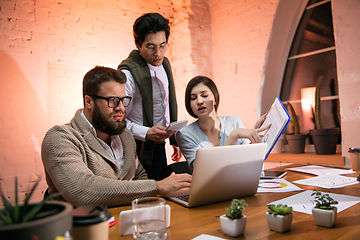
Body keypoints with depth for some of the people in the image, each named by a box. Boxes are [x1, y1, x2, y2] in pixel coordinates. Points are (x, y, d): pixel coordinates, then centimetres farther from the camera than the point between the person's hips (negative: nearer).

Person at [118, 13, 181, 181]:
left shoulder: (164, 64, 6)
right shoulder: (128, 74, -19)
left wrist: (174, 139, 17)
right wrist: (146, 133, -31)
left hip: (159, 146, 7)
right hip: (141, 150, -7)